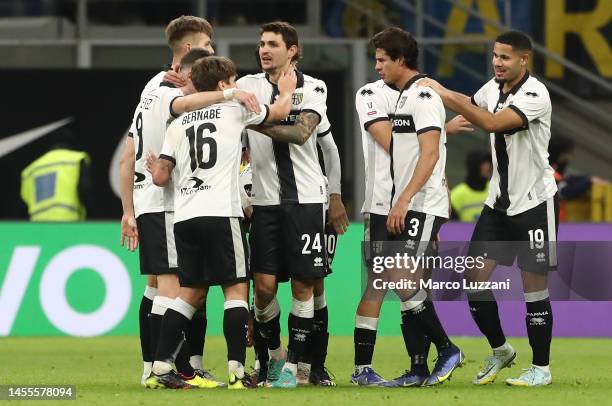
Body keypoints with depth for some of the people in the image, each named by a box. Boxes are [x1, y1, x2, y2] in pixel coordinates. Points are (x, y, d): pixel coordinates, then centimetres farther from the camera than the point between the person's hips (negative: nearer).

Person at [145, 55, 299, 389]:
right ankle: (236, 371, -9)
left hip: (184, 216, 5)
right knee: (236, 288, -1)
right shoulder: (234, 110, 4)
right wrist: (286, 91, 39)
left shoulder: (179, 123, 16)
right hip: (220, 214, -5)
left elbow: (161, 177, 12)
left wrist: (155, 169, 35)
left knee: (191, 292, 12)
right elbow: (280, 111, 18)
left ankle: (160, 369, 6)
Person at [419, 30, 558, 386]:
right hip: (499, 201, 7)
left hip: (534, 201, -7)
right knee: (476, 276, 1)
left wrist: (446, 94, -32)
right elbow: (468, 112, 20)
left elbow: (492, 123, -32)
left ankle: (541, 368, 8)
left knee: (534, 284, -3)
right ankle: (499, 349, 20)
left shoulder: (535, 95, -20)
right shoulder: (493, 88, 3)